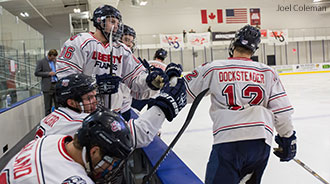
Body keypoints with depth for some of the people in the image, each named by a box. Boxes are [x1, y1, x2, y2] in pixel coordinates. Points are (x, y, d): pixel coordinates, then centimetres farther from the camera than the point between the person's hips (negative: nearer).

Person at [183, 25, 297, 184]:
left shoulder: (213, 69, 4)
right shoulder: (268, 72, 11)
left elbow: (185, 93, 13)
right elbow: (282, 110, 8)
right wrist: (288, 138, 20)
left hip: (227, 142, -4)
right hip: (262, 143, 4)